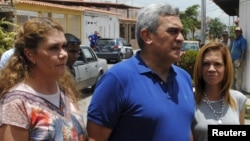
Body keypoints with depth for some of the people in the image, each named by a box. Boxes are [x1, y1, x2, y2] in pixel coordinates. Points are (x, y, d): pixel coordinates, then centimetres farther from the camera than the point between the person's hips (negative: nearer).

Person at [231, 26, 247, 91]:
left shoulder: (243, 40, -10)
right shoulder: (235, 40, 16)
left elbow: (244, 51, -16)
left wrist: (241, 62, -21)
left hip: (239, 60, -9)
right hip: (233, 60, 9)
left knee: (238, 77, -6)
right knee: (233, 76, 14)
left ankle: (238, 90, -2)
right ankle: (234, 88, 23)